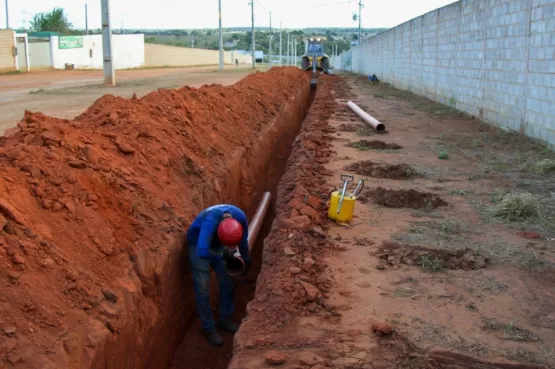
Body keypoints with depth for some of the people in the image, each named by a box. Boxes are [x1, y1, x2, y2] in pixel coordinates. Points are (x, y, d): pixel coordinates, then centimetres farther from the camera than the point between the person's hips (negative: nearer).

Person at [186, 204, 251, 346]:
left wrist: (246, 261, 9)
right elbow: (202, 252, -54)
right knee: (203, 288, -5)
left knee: (227, 283, 10)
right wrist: (223, 256, -37)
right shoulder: (211, 221, -44)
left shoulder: (240, 217, -28)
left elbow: (243, 240, -5)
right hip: (198, 244, -5)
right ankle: (209, 328, 11)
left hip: (216, 243, 5)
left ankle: (224, 320, 29)